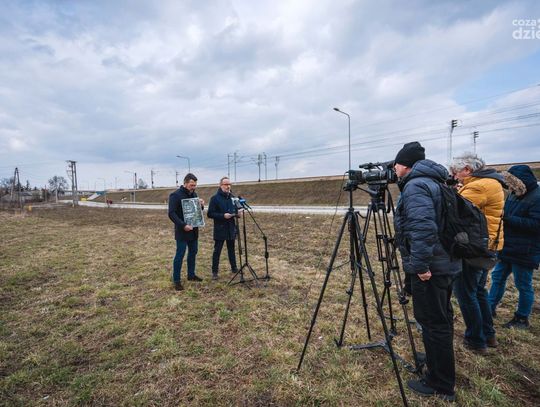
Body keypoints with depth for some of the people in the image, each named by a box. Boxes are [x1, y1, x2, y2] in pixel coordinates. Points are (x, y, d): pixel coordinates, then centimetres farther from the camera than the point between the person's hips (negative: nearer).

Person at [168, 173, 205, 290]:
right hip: (182, 231, -7)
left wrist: (201, 205, -5)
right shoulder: (175, 195, -12)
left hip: (194, 230, 7)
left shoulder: (194, 194, 10)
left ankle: (191, 274, 29)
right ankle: (176, 280, 9)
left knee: (193, 252, 15)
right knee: (180, 255, -2)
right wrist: (183, 225, -26)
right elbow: (171, 214, -17)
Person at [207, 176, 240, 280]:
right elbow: (210, 214, -12)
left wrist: (238, 213, -4)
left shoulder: (232, 197, 9)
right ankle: (214, 271, 13)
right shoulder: (215, 198, -8)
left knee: (231, 249, 16)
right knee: (217, 251, 2)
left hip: (231, 229, 5)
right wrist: (223, 215, -23)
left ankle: (234, 268, 29)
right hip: (220, 229, -5)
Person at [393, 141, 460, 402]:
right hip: (446, 263, 10)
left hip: (429, 267, -10)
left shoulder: (416, 186, -17)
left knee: (433, 323, 1)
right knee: (442, 318, 23)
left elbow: (423, 228, -29)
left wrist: (421, 265, -24)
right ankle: (439, 362, 42)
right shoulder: (433, 182, 14)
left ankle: (440, 385, 16)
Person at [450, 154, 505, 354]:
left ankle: (476, 340, 13)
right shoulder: (492, 182, 13)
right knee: (478, 290, 21)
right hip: (487, 246, 10)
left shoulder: (479, 186, -19)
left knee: (466, 294, 1)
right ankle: (488, 334, 32)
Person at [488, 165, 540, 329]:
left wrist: (508, 219, -27)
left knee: (523, 285, 7)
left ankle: (522, 319, 23)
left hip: (524, 252, -8)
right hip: (508, 248, 8)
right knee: (497, 277, 16)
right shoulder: (514, 195, 8)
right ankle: (490, 307, 29)